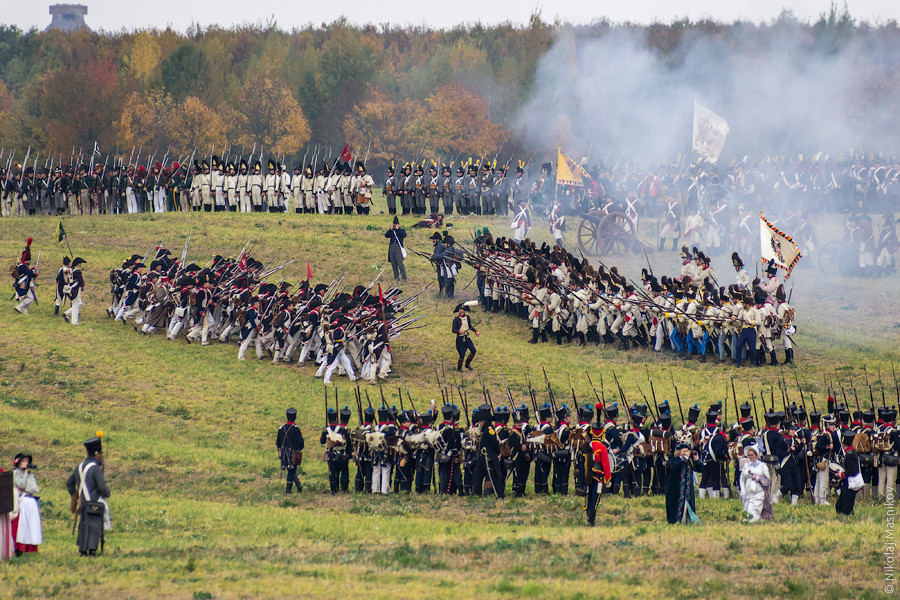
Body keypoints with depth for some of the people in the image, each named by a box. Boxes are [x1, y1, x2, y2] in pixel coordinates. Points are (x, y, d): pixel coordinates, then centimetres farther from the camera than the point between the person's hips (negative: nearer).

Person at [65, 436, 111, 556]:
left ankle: (83, 550, 17)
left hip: (82, 504, 7)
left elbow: (69, 483, 21)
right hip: (95, 504, -7)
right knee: (95, 526, -7)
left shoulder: (79, 467, 11)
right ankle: (92, 548, -20)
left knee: (84, 526, 13)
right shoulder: (95, 469, -14)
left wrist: (74, 497, 26)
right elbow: (102, 487, -18)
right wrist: (107, 493, 3)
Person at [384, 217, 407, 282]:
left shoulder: (402, 230, 10)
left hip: (398, 247, -5)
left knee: (400, 263, -15)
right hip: (392, 247, 5)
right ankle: (396, 277, 8)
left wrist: (398, 229, -8)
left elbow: (404, 235, -9)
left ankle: (404, 277, -14)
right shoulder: (391, 231, 19)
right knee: (393, 264, 3)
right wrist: (390, 229, -5)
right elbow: (386, 235, 5)